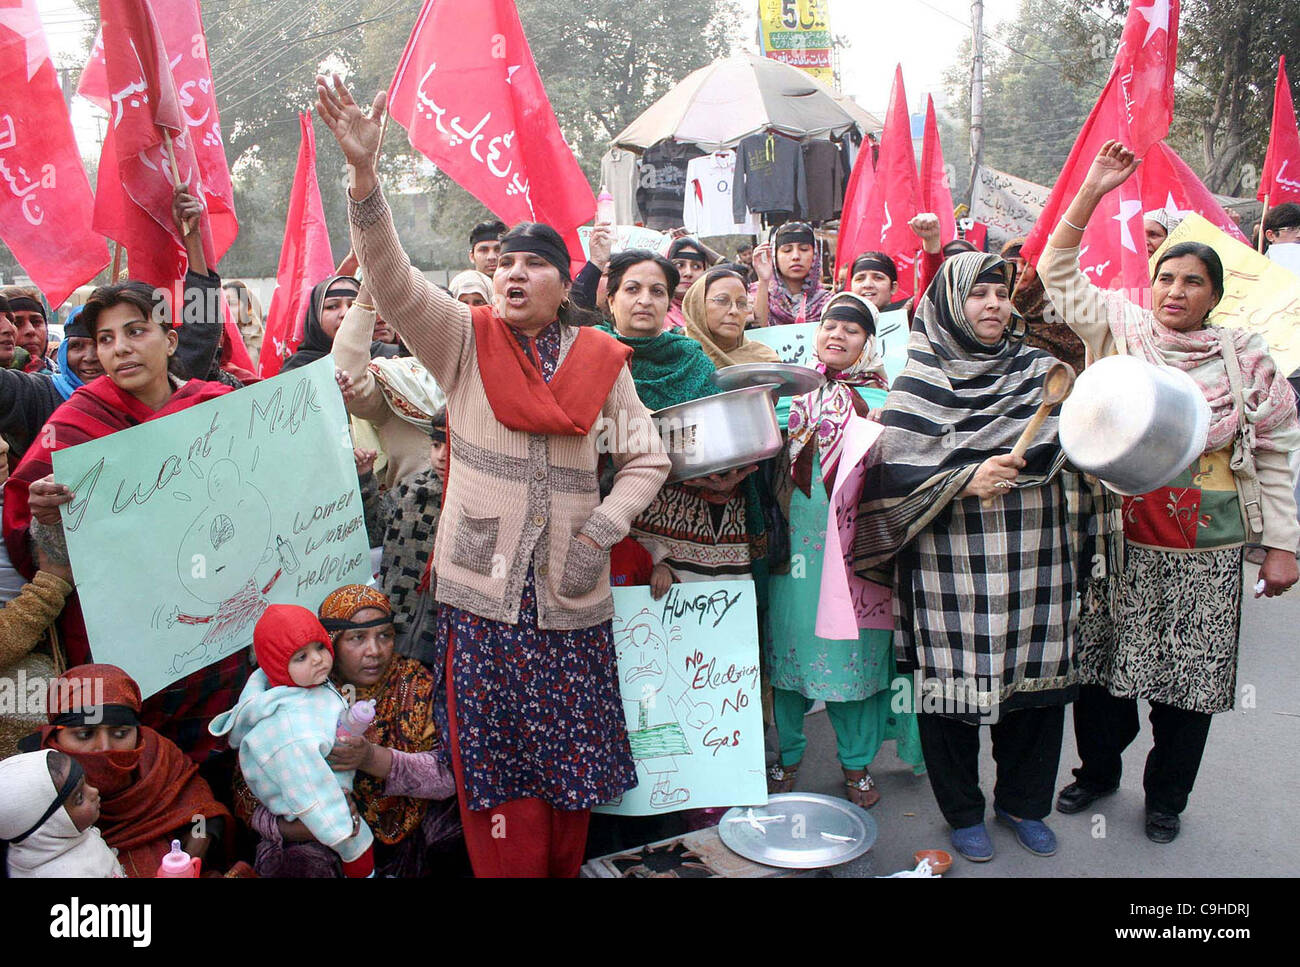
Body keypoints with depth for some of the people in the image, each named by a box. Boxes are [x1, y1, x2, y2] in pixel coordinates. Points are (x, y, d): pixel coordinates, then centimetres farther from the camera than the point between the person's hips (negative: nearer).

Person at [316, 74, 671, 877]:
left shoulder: (599, 359, 6)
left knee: (572, 756, 11)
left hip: (570, 592, 2)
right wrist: (364, 170, -24)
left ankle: (566, 869, 30)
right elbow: (393, 278, -12)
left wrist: (600, 532, -4)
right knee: (498, 761, 2)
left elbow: (647, 459, 9)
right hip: (486, 586, -1)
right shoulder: (464, 342, 4)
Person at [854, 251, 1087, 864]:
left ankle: (1021, 801, 32)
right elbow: (892, 467, -8)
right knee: (954, 677, 3)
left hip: (1033, 558, 3)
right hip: (950, 563, -3)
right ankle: (963, 811, 25)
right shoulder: (921, 380, 0)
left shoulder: (1038, 371, 11)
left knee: (1035, 675, 9)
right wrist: (965, 480, -19)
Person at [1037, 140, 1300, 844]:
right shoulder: (1121, 330, 1)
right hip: (1119, 540, 1)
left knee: (1187, 679, 9)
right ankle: (1098, 770, 35)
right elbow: (1058, 275, -3)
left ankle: (1166, 796, 31)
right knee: (1103, 662, 11)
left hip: (1206, 552, 0)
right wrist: (1091, 193, -12)